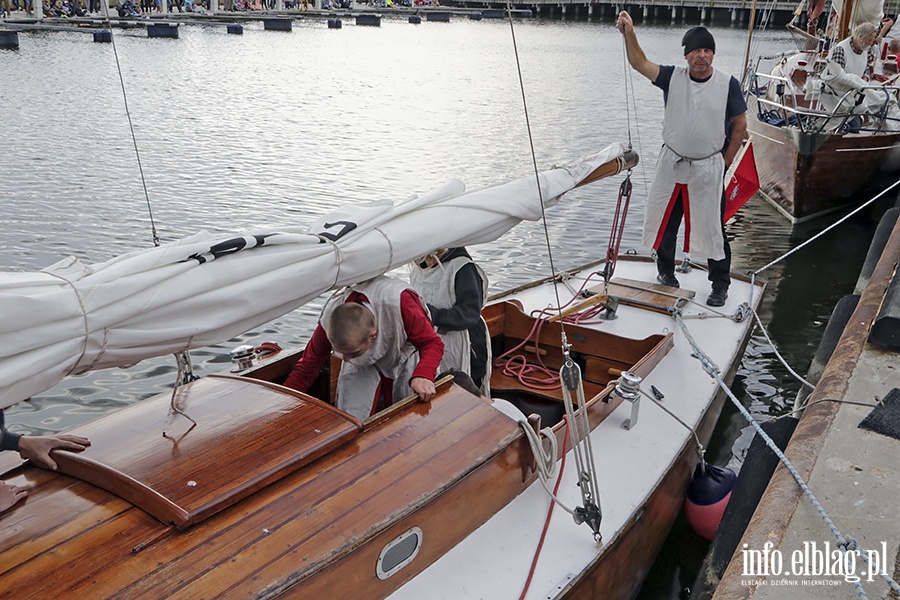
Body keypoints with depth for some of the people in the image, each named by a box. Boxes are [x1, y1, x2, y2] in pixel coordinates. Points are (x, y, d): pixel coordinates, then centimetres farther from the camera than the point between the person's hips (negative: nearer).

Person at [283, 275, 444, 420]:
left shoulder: (399, 303, -45)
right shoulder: (328, 321, -34)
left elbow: (432, 343, -34)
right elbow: (306, 368, -21)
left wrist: (422, 376, -54)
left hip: (404, 356, -1)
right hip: (361, 365, 1)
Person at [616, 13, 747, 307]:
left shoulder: (727, 84, -7)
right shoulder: (673, 77, -3)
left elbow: (740, 126, 1)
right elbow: (639, 63, -14)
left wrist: (724, 163, 0)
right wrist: (629, 33, -31)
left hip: (708, 169, -2)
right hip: (671, 164, 3)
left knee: (712, 227, 2)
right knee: (664, 223, 14)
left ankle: (720, 285, 17)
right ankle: (665, 271, 36)